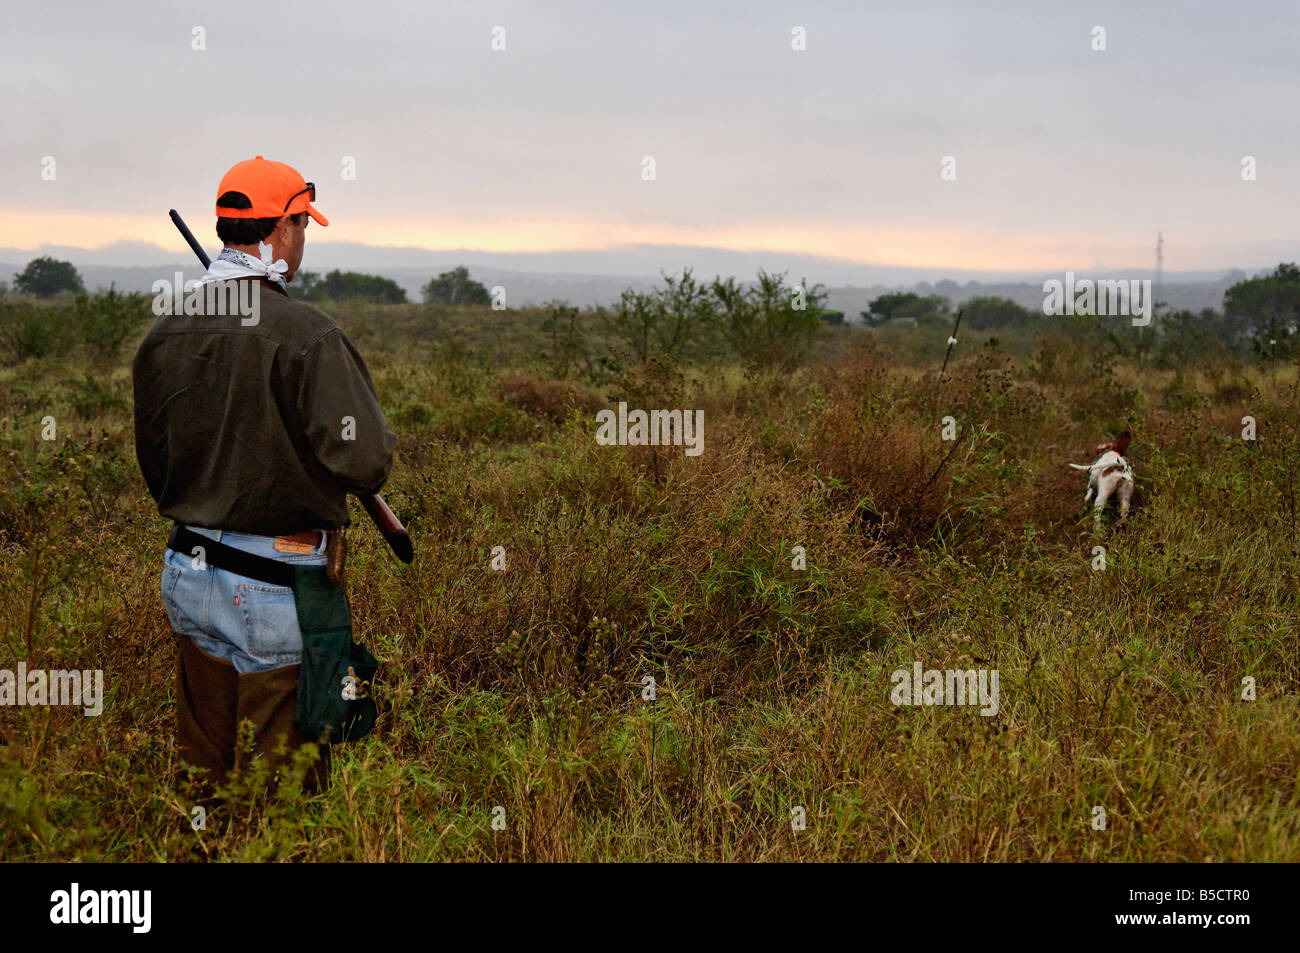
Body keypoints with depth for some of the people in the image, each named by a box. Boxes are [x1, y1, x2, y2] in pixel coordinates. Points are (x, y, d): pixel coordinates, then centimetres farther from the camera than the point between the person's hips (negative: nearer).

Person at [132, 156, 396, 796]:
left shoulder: (164, 336, 4)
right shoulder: (307, 338, -18)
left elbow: (154, 463, 13)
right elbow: (366, 461, -18)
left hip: (186, 573, 7)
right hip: (275, 589, -7)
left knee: (200, 768, 19)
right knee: (280, 781, 5)